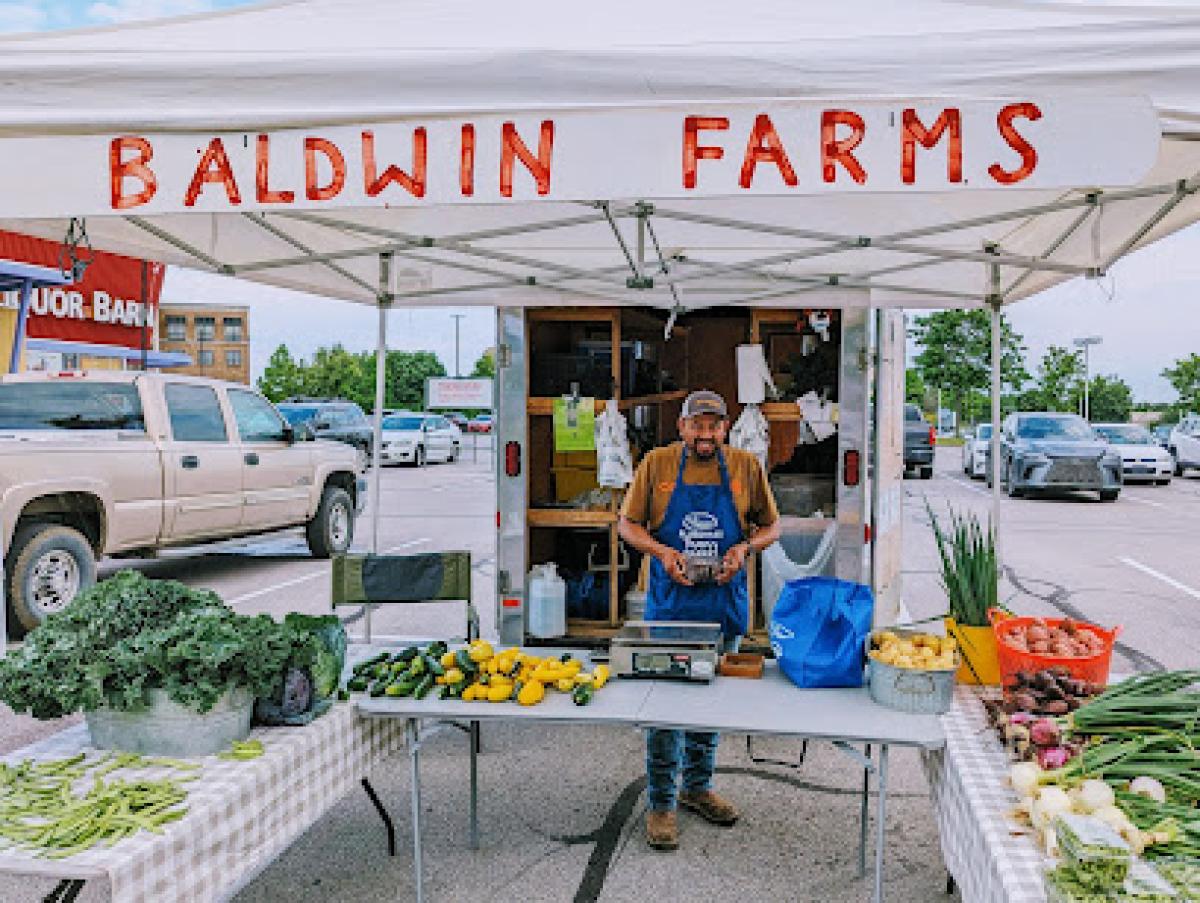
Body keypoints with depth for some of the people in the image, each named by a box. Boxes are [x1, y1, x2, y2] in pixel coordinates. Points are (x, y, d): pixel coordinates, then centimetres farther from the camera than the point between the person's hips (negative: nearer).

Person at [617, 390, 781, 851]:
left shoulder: (745, 466, 1)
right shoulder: (657, 464, -3)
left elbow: (771, 526, 9)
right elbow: (627, 524, 2)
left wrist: (744, 547, -11)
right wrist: (661, 551, -15)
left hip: (723, 606, 2)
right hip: (669, 605, -2)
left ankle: (698, 788, 33)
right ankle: (661, 804, 14)